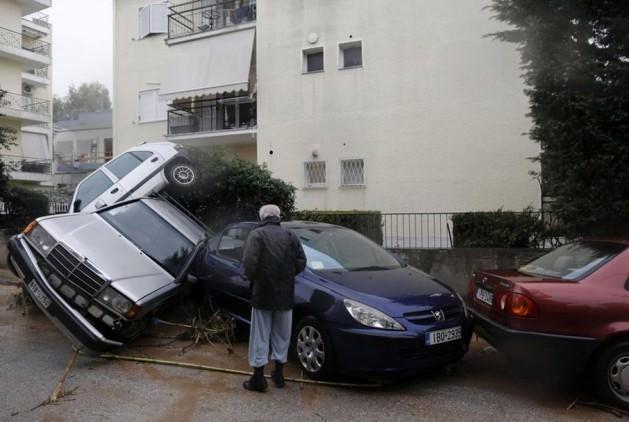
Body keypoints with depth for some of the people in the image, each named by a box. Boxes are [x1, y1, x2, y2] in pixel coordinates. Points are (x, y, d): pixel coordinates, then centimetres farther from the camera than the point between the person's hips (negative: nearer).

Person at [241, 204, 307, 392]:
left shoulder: (257, 234, -6)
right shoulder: (290, 236, 6)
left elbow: (249, 262, -18)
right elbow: (301, 262, 1)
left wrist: (253, 278, 0)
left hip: (263, 293, -3)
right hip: (285, 294, 4)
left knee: (260, 335, 5)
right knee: (282, 334, 16)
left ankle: (258, 378, 8)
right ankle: (279, 373, 26)